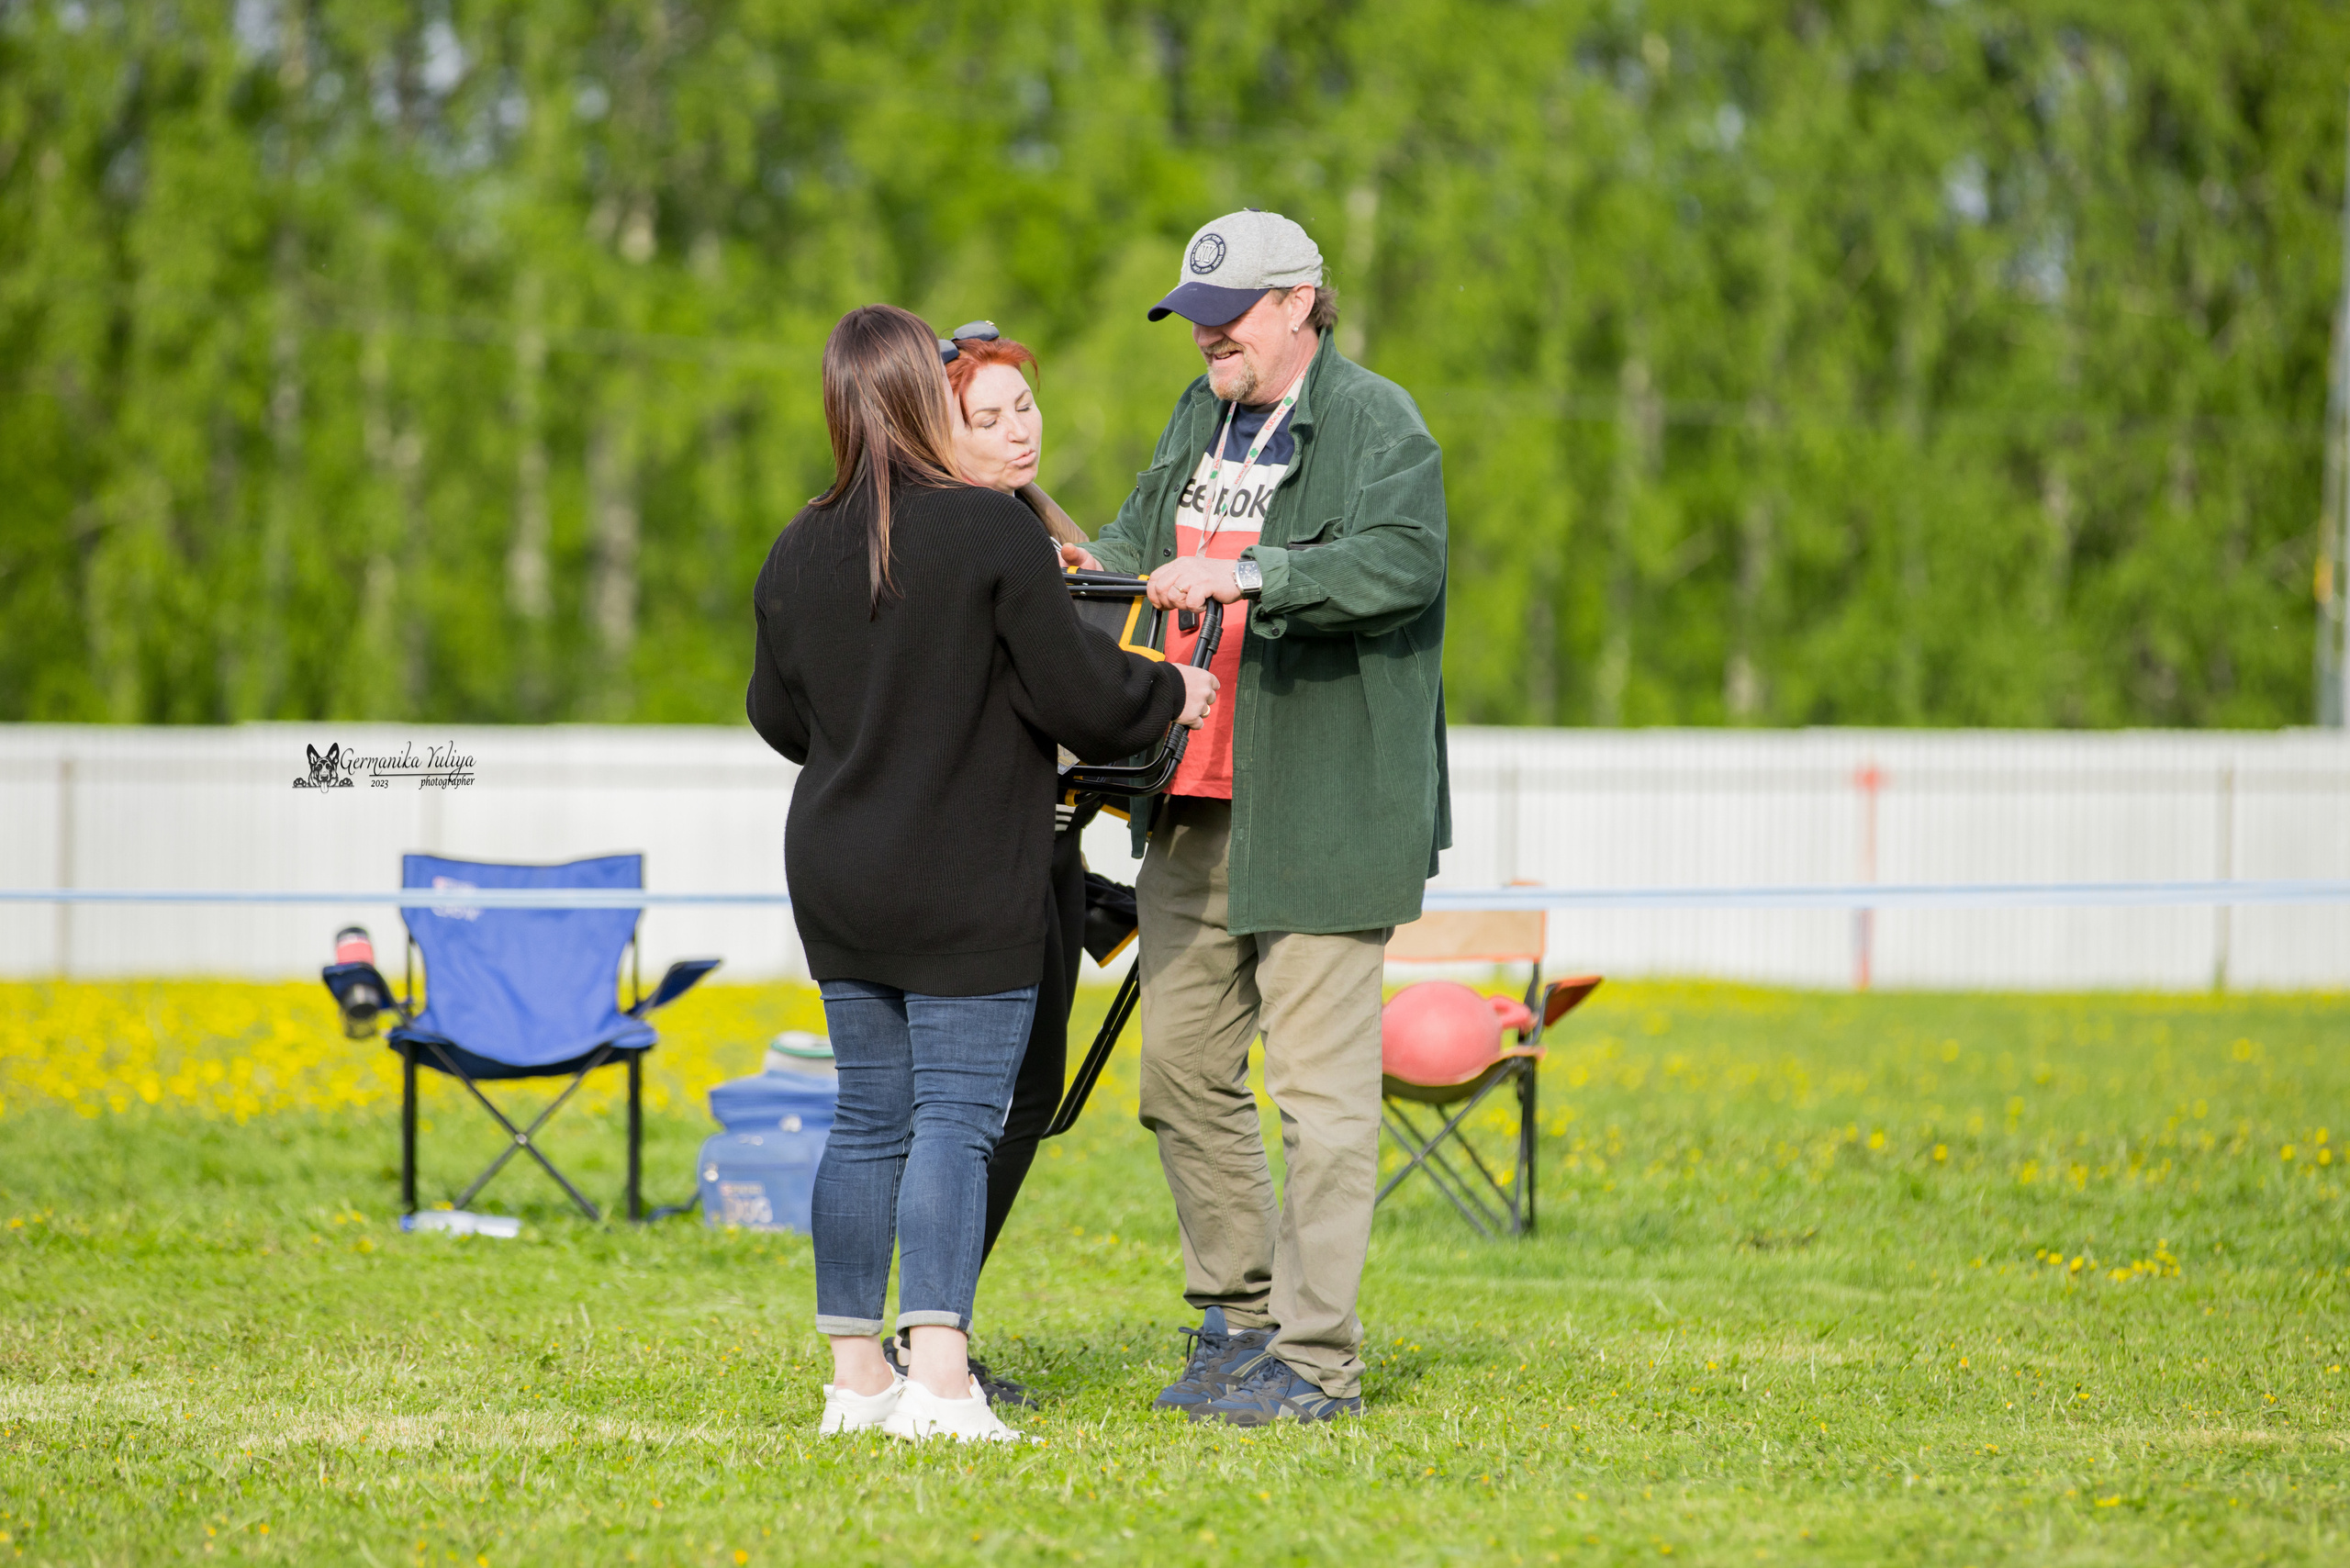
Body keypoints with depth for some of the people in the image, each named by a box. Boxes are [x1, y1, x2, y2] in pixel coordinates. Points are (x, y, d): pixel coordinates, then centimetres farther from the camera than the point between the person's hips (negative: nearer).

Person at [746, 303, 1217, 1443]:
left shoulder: (798, 554, 6)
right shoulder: (993, 534, -12)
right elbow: (1074, 692, -11)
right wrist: (1170, 697, 8)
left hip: (835, 881, 6)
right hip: (965, 891, -6)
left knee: (869, 1117, 12)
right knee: (957, 1116, -5)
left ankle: (855, 1372, 14)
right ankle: (940, 1374, -13)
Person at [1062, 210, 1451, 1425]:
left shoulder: (1376, 425, -8)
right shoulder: (1201, 418, 18)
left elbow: (1402, 560, -23)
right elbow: (1145, 528, 19)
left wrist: (1244, 574, -33)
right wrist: (1095, 560, -5)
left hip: (1320, 810, -8)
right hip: (1193, 809, 8)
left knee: (1318, 1085, -6)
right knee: (1182, 1072, 10)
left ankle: (1315, 1359, -2)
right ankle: (1238, 1317, 23)